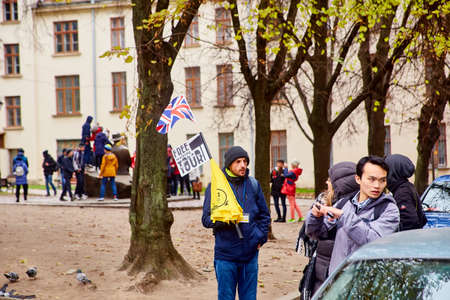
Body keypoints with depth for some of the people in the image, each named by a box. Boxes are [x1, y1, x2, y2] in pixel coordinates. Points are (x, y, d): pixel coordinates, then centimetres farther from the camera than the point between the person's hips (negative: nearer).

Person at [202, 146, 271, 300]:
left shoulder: (253, 184, 8)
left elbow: (264, 215, 18)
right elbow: (206, 218, -3)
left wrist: (261, 238, 6)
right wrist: (223, 221, -22)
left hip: (250, 253, 3)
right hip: (225, 254, -3)